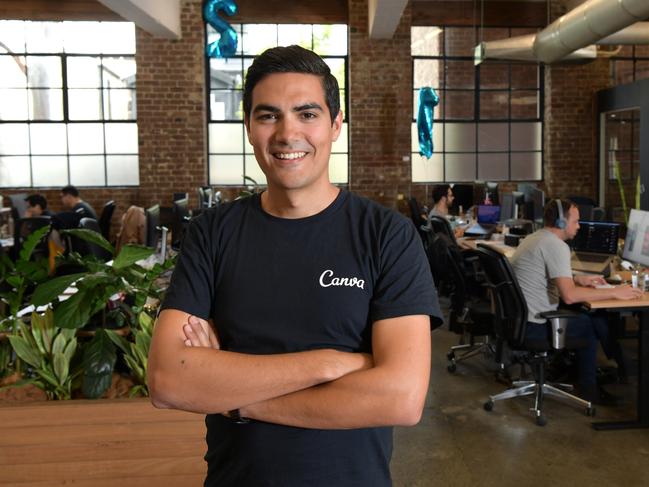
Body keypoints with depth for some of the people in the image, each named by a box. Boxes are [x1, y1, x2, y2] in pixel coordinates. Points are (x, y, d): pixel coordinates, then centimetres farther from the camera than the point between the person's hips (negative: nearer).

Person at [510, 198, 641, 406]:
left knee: (587, 317, 19)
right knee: (592, 323, 8)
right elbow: (569, 295, -28)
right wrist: (614, 292, -20)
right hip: (534, 326, -10)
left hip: (519, 317, 10)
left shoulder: (536, 237, 11)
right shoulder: (556, 246, -19)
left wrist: (579, 279, 15)